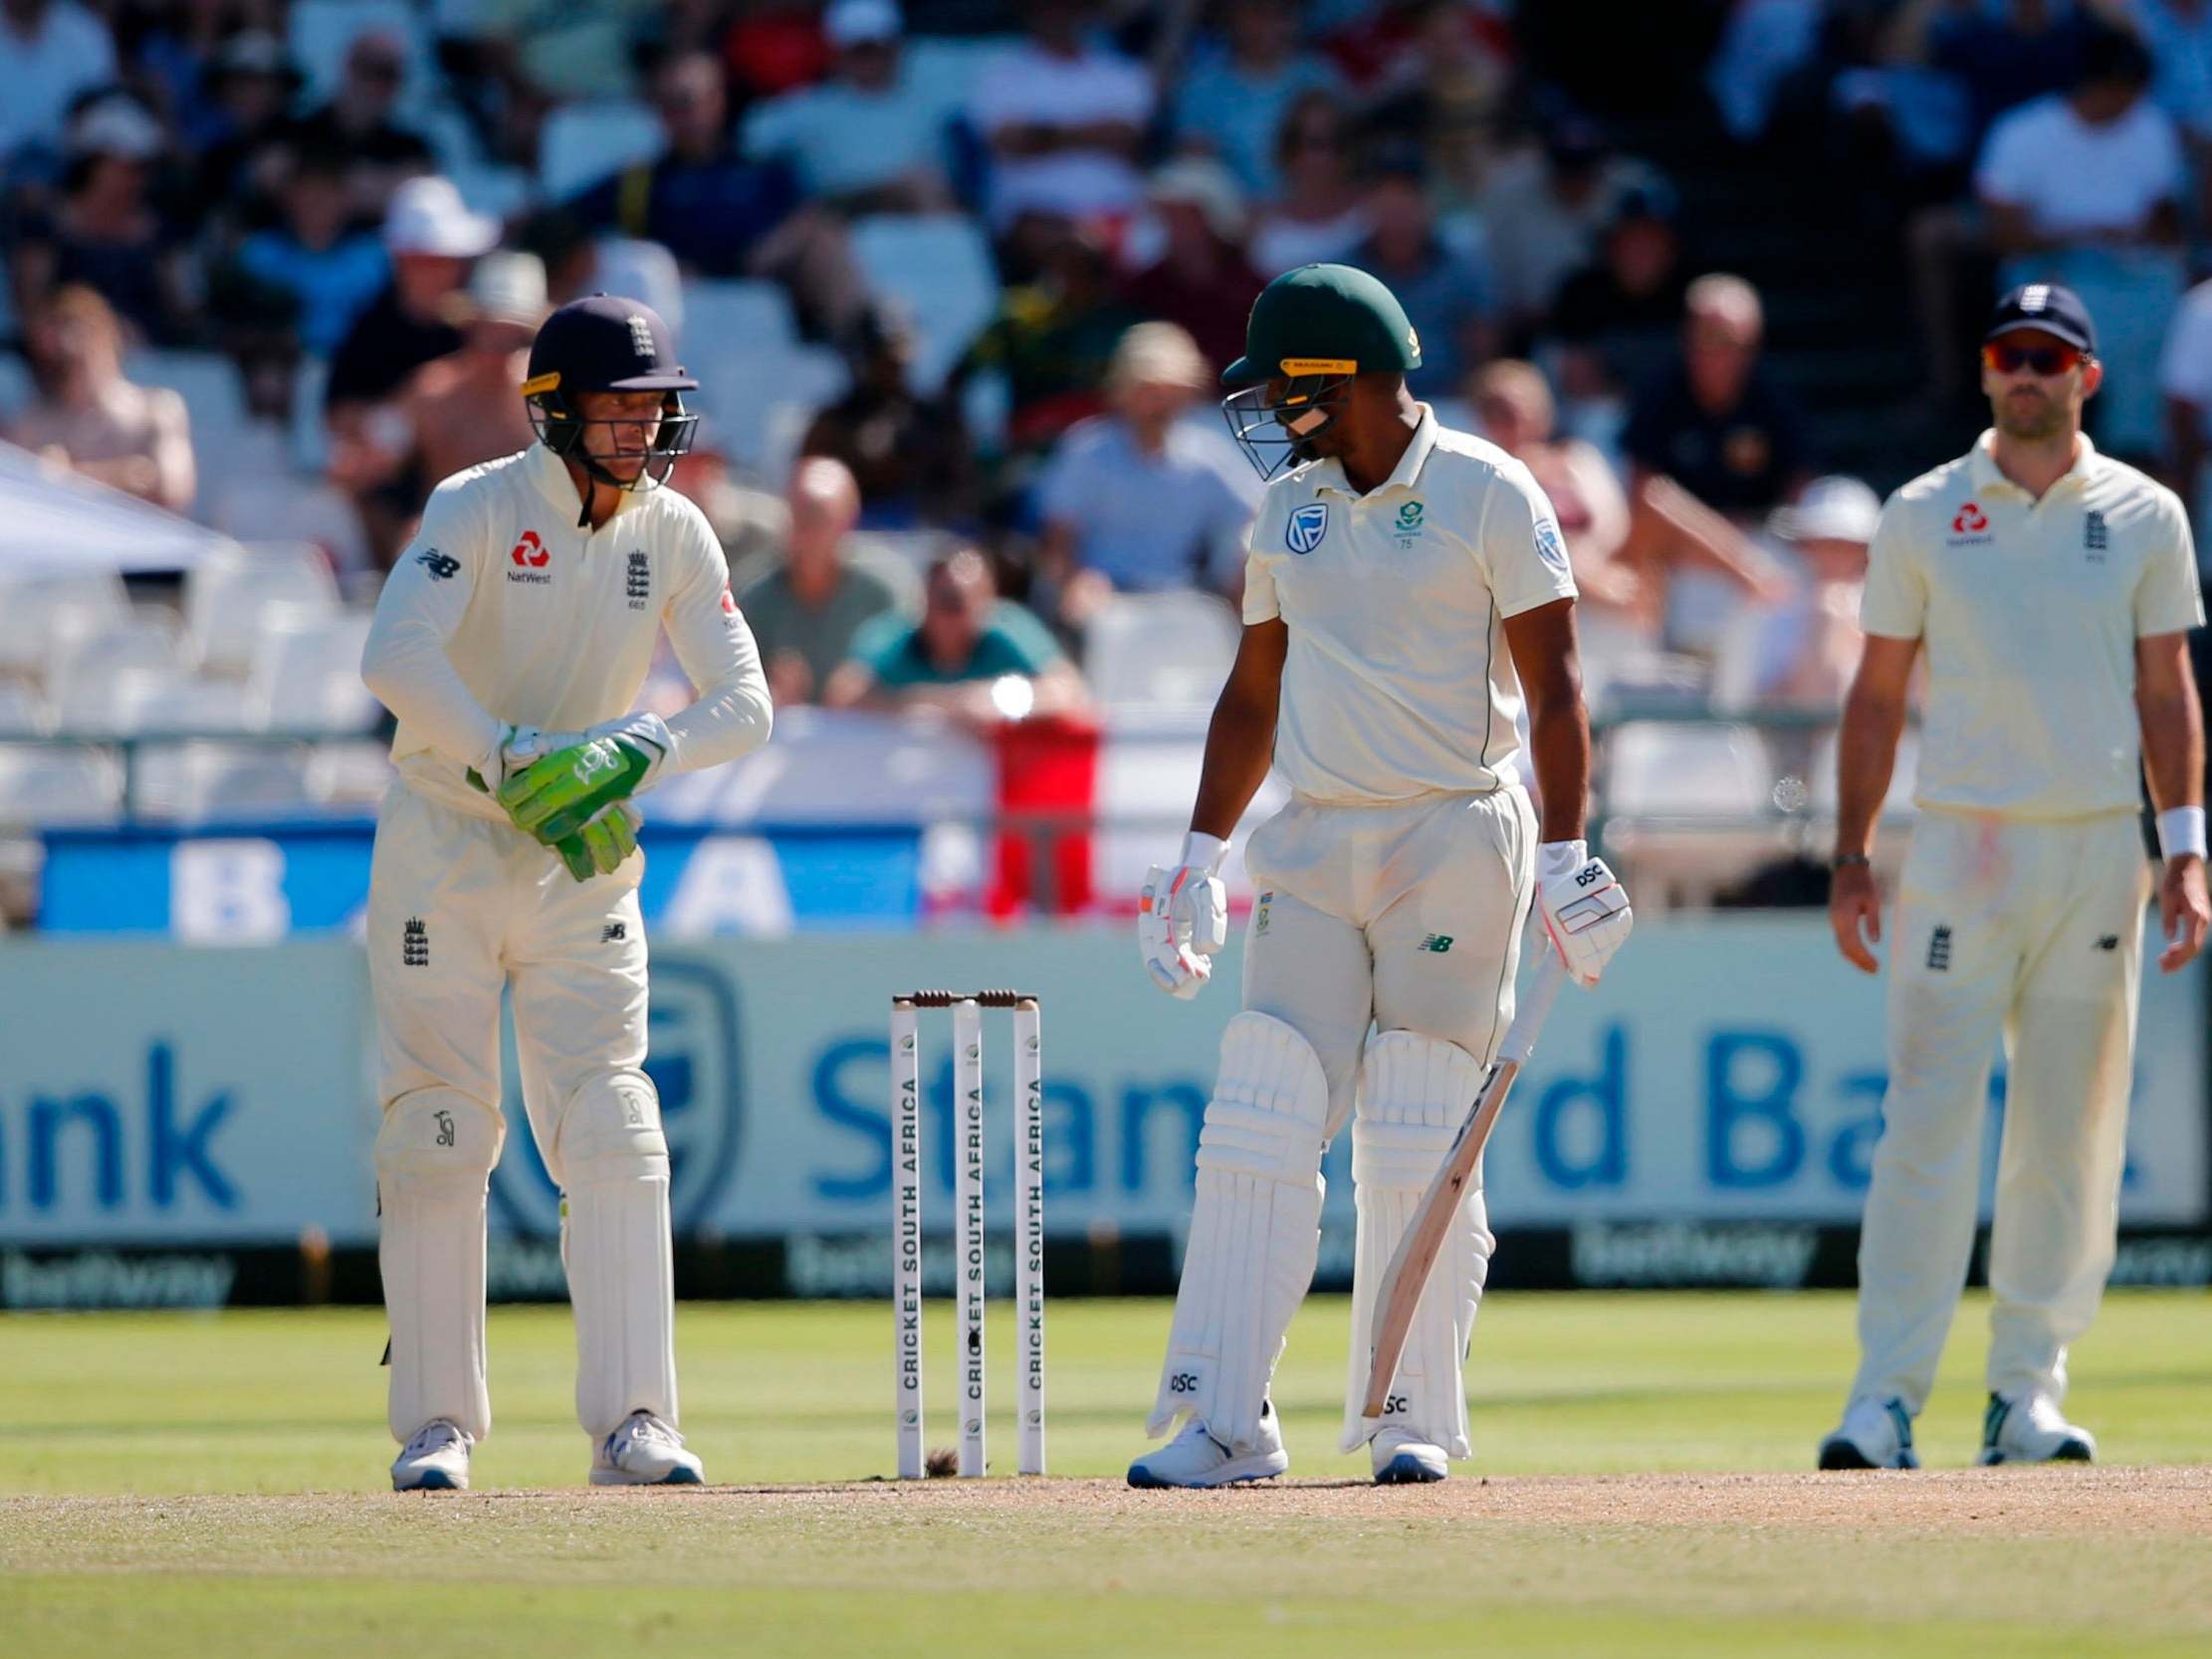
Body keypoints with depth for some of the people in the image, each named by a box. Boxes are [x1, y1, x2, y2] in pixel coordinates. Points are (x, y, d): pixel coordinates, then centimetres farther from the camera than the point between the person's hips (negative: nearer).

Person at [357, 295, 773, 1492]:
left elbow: (744, 706, -4)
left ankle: (630, 1425, -8)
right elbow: (395, 656, -27)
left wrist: (644, 755, -23)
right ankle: (435, 1425, 4)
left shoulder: (674, 537, 1)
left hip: (581, 867, 3)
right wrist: (515, 766, -31)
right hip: (444, 852, -3)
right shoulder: (480, 508, -12)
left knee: (615, 1138, -7)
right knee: (437, 1135, -3)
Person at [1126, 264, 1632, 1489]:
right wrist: (1200, 857, 13)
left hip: (1454, 841, -5)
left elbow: (1553, 688, -8)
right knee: (1256, 1135, -5)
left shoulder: (1487, 495, -5)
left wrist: (1564, 856, -16)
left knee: (1418, 1149, -4)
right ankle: (1223, 1420, -5)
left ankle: (1415, 1418, 6)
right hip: (1313, 842, 5)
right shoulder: (1289, 507, 13)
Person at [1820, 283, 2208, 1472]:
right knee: (1929, 1121, -10)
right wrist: (1851, 857, 0)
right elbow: (1877, 694, 7)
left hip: (2099, 851, 2)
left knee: (2071, 1137, 2)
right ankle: (1886, 1399, -13)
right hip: (1961, 849, -2)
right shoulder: (1922, 517, 5)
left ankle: (2028, 1395, 9)